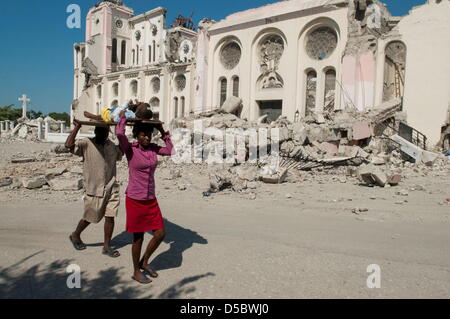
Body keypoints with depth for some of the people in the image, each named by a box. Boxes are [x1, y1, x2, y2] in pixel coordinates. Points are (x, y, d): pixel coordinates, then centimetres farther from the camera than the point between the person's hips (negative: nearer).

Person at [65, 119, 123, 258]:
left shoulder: (112, 146, 8)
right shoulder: (86, 144, -8)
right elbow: (69, 145, -24)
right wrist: (77, 127, -21)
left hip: (111, 188, 4)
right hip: (94, 189, -4)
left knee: (110, 217, 3)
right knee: (90, 217, 12)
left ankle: (107, 246, 17)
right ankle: (75, 235, 40)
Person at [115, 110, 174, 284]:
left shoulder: (153, 148, 4)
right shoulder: (130, 149, -12)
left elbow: (170, 150, 13)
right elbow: (119, 133, -29)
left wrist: (163, 131, 6)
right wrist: (124, 114, -14)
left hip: (151, 200, 6)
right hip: (135, 200, -6)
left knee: (160, 233, 7)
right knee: (138, 237, 6)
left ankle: (144, 262, 30)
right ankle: (136, 272, 27)